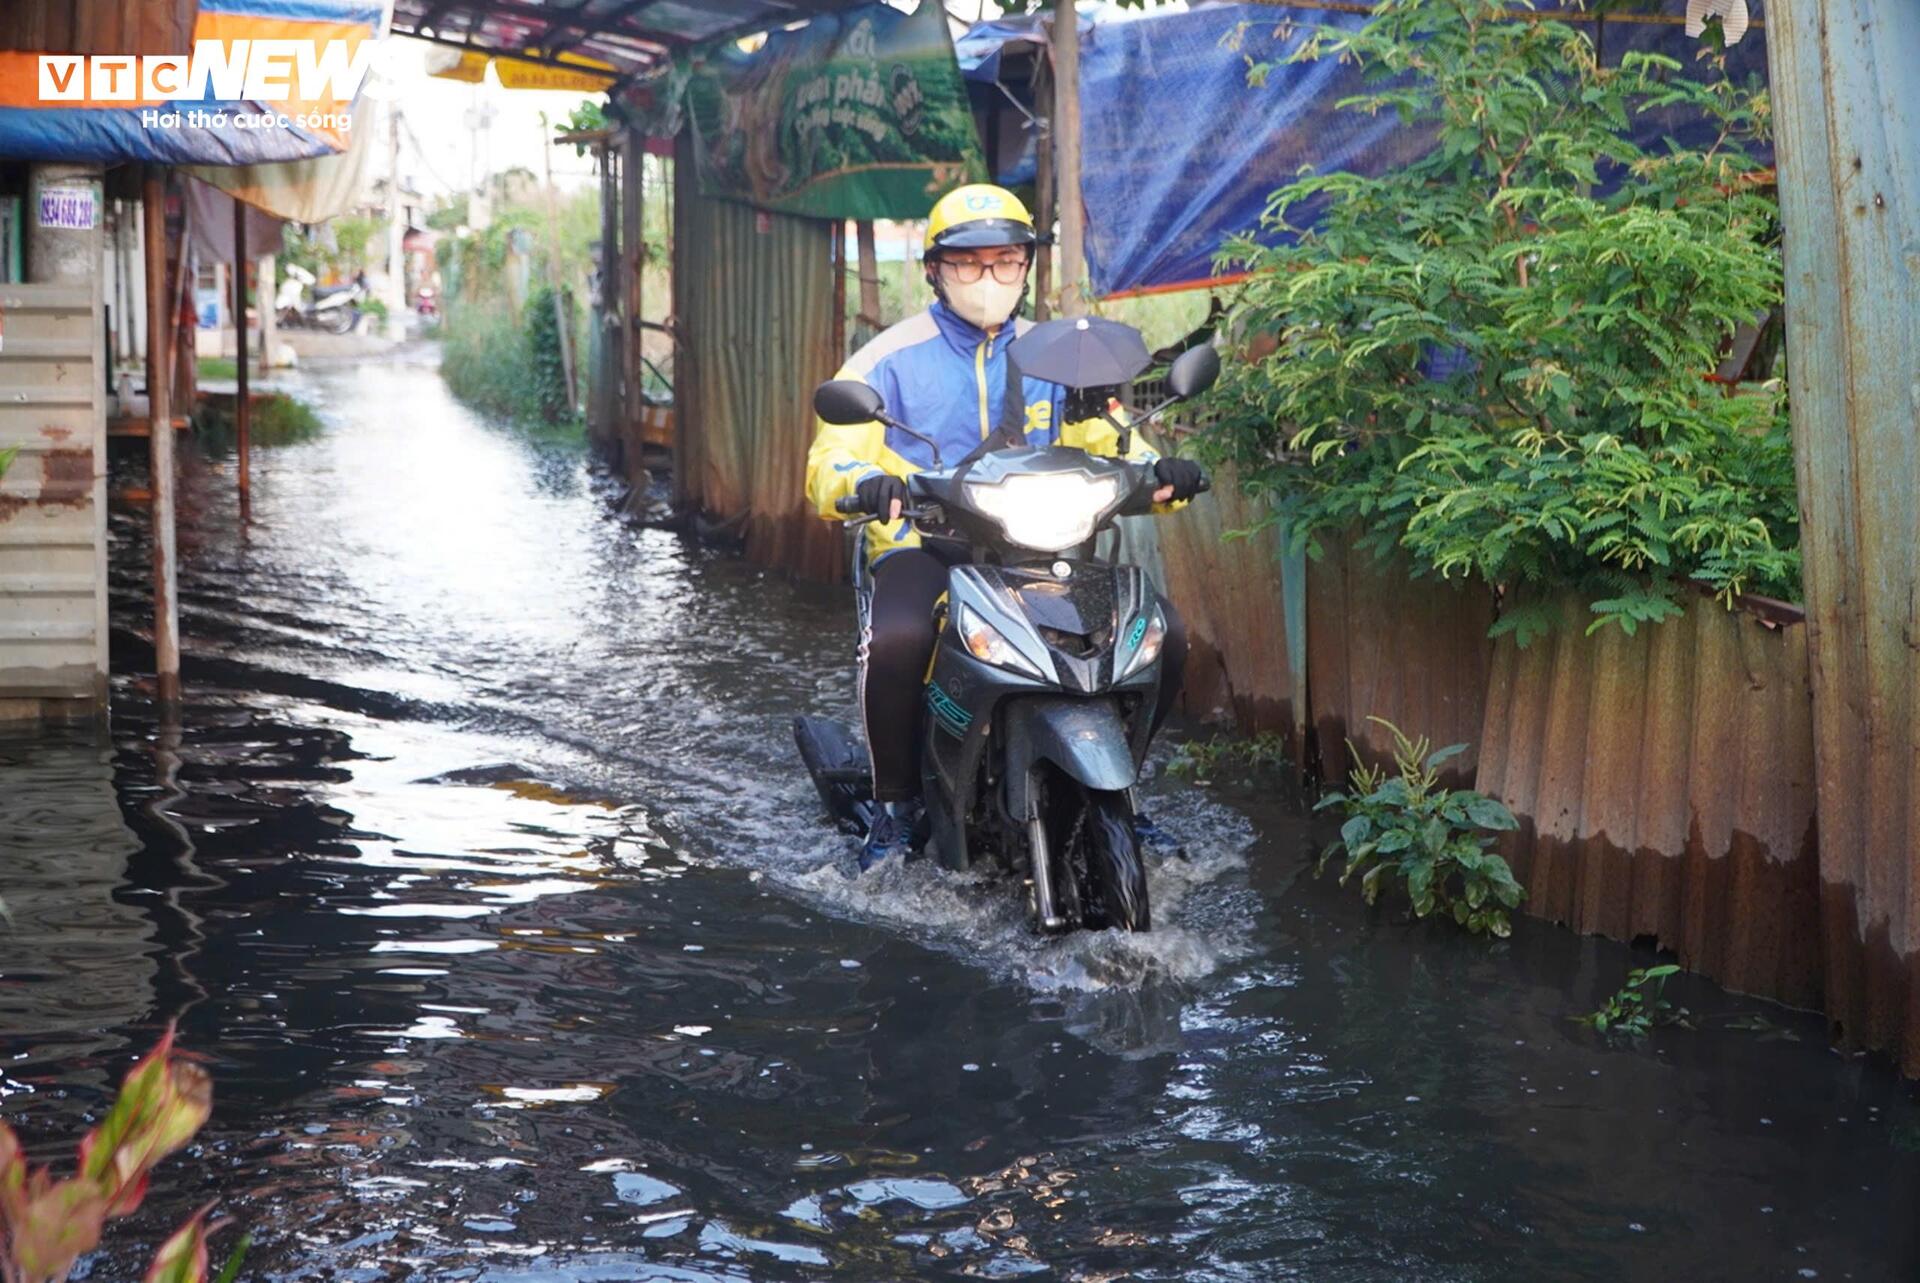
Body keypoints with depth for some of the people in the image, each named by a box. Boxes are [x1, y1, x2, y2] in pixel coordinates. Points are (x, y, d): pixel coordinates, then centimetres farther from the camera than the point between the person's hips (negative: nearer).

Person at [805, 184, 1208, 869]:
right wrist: (867, 483, -30)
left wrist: (1159, 471, -12)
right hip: (924, 543, -4)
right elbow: (832, 458, -6)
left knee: (1162, 635, -13)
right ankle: (894, 803, -14)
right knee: (898, 640, -37)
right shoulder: (888, 361, 4)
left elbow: (1106, 440, 11)